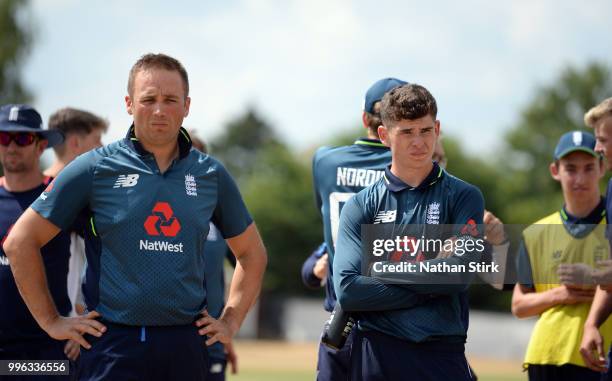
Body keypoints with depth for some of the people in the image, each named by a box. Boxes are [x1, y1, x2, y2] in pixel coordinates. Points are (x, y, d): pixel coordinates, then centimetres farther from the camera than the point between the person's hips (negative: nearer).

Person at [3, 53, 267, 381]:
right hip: (114, 345, -3)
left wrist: (230, 322, 14)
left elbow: (252, 252, 24)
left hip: (186, 347, 3)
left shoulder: (210, 175, 10)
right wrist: (51, 322, 0)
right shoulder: (94, 169, 0)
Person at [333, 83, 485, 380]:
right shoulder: (360, 206, 8)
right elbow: (347, 290, -5)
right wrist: (426, 289, -7)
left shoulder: (463, 197, 7)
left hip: (443, 355, 0)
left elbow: (458, 273, -8)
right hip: (375, 356, 1)